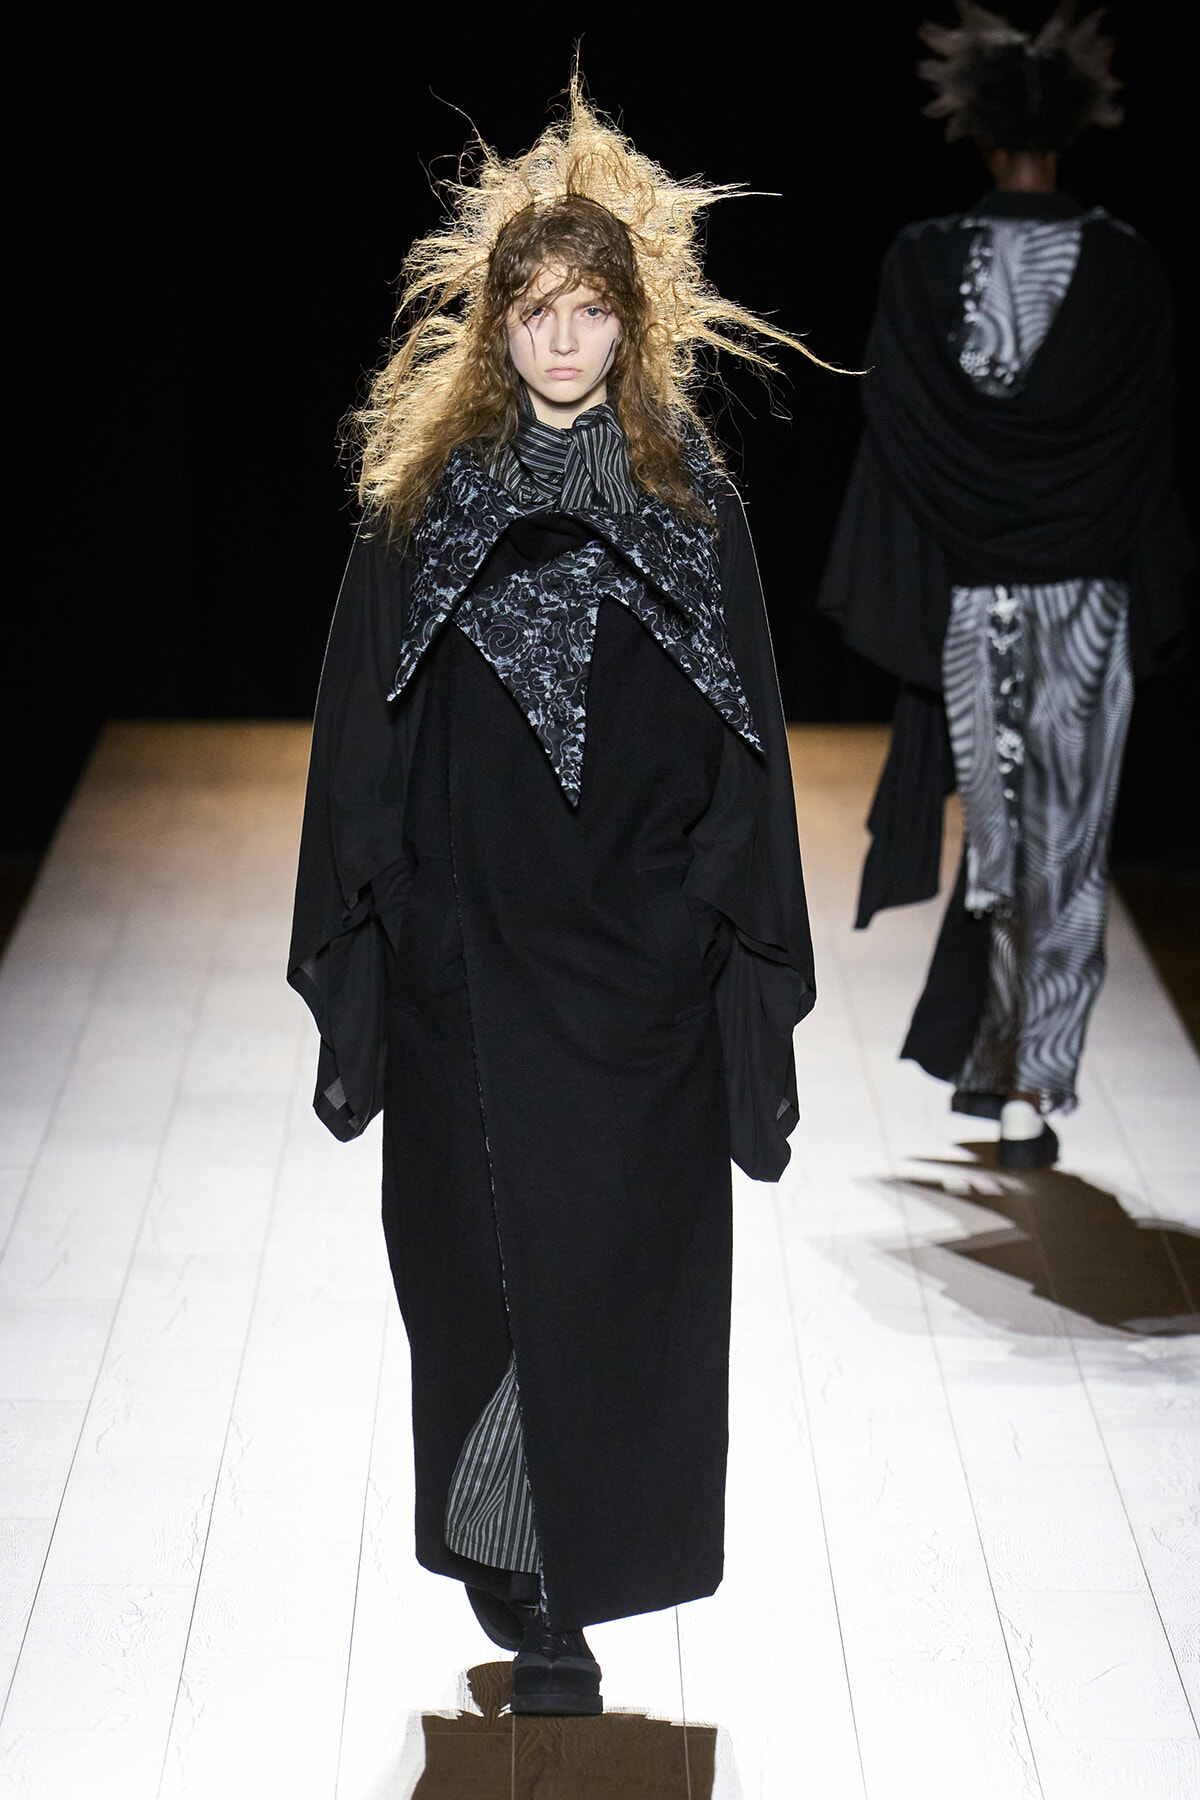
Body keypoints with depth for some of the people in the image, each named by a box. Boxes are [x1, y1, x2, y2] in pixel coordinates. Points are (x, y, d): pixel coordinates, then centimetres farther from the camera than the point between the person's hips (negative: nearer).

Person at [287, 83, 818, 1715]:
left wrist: (750, 968, -1)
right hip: (465, 956, 0)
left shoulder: (692, 503, 3)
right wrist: (352, 965, 1)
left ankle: (564, 1584, 14)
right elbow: (360, 742, 3)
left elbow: (746, 750, 3)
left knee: (619, 1263, 1)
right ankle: (519, 1573, 19)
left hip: (638, 966, 0)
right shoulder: (424, 497, 2)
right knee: (483, 1258, 4)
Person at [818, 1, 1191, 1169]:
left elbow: (894, 431, -4)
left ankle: (990, 1061, 21)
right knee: (1066, 850, 4)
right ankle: (1029, 1090, 1)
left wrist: (884, 601, 3)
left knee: (998, 835, 16)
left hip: (966, 599, 1)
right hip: (1087, 600, 0)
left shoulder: (923, 262, -6)